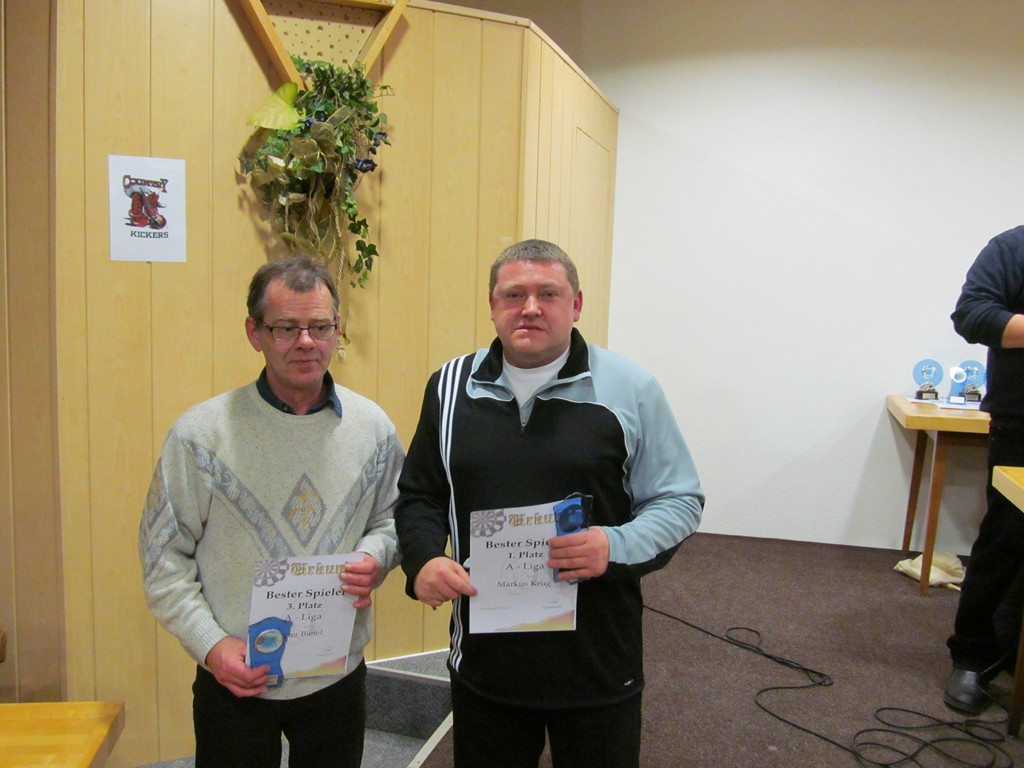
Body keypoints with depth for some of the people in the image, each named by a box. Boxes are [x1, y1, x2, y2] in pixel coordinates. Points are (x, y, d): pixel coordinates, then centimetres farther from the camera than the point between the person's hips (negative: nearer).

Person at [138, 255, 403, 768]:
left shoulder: (372, 428, -3)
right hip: (234, 681, -2)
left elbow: (389, 517, 9)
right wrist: (210, 644, -14)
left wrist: (374, 557, -12)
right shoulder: (200, 433, -11)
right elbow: (163, 555, -6)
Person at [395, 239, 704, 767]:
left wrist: (617, 546, -21)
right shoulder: (450, 385, 3)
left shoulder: (630, 389, -5)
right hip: (482, 663, 3)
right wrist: (423, 560, -9)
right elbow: (419, 494, 11)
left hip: (598, 665, -2)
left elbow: (680, 500, -2)